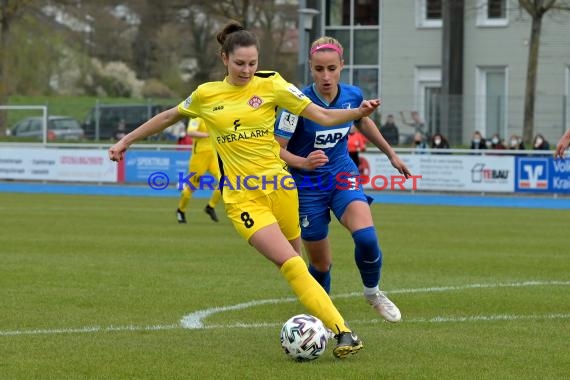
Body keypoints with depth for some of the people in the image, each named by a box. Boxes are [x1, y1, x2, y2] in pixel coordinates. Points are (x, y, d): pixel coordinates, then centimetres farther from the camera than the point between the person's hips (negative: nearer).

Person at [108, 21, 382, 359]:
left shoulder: (270, 85, 2)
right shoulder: (206, 95, 5)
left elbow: (323, 116, -1)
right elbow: (169, 117, 23)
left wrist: (357, 113, -19)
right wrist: (126, 141, 28)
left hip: (278, 185, 2)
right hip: (242, 197, -2)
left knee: (295, 261, 4)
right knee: (291, 265, -15)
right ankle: (343, 332, -20)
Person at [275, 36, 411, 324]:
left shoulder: (352, 95, -7)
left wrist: (390, 154, 25)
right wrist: (304, 162, -37)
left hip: (343, 176, 2)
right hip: (308, 186, -2)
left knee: (366, 237, -23)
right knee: (320, 262, 4)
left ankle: (373, 292, 5)